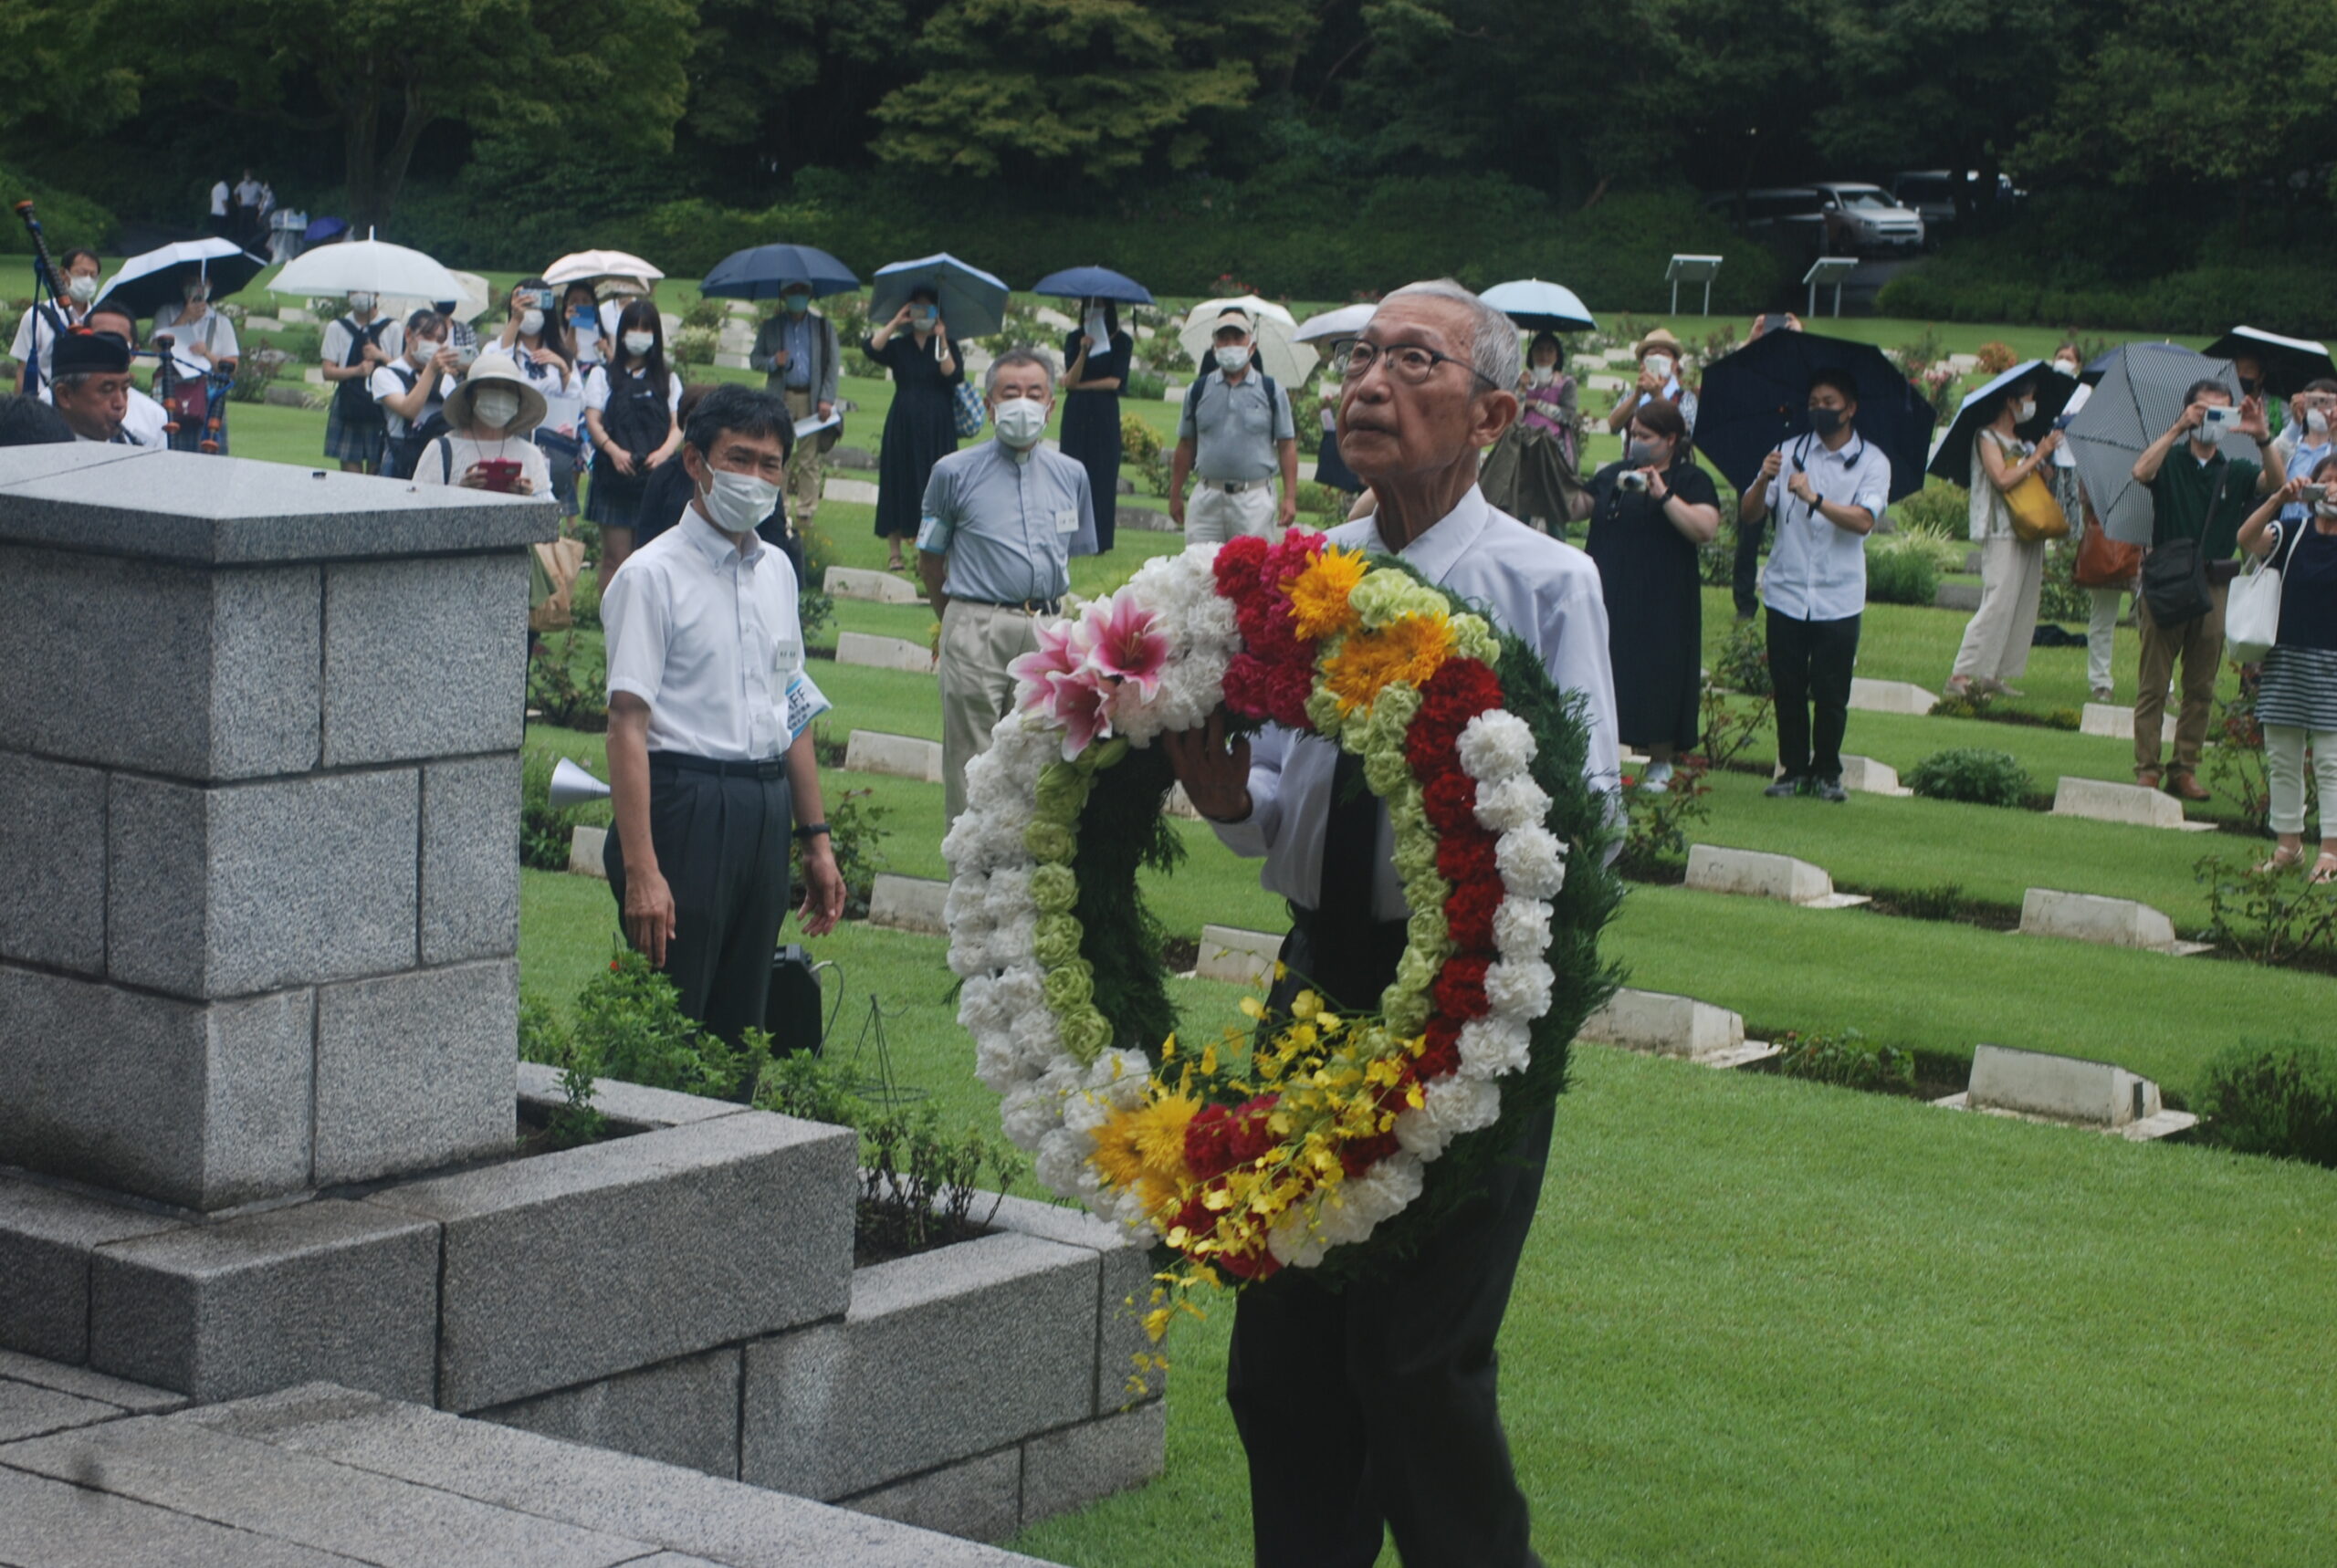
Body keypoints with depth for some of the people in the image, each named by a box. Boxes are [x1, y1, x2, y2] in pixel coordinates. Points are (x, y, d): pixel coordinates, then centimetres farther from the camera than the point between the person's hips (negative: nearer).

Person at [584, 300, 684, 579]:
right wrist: (614, 450, -16)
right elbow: (593, 420, 3)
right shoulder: (603, 376, 13)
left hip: (656, 473, 1)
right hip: (615, 475, -1)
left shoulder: (668, 379, 18)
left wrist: (663, 452, -12)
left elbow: (677, 426, 9)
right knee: (615, 558, -6)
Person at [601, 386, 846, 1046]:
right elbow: (628, 724, -15)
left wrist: (815, 839, 18)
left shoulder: (777, 570, 15)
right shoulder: (654, 574, -8)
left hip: (767, 811, 7)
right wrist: (640, 869, -22)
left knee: (740, 1025, 10)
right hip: (684, 806, -7)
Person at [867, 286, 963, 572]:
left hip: (937, 428, 0)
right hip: (903, 426, 1)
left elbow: (954, 376, -10)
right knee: (899, 483, -1)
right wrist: (895, 323, -10)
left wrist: (942, 342, -16)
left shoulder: (945, 346, 8)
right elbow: (872, 348, -12)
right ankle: (895, 552, 3)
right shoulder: (898, 346, 8)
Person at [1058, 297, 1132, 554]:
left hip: (1105, 416, -2)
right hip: (1076, 415, 2)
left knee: (1103, 475, -3)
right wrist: (1083, 351, -19)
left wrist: (1079, 386, -5)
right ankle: (1074, 540, 0)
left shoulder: (1121, 342, 2)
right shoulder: (1074, 338, 7)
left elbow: (1115, 381, -6)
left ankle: (1101, 542, -1)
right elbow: (1070, 380, -4)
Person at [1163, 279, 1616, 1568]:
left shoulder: (1545, 585, -6)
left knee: (1422, 1367, -4)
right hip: (1319, 979, 5)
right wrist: (1227, 793, -11)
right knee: (1279, 1362, 12)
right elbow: (1276, 812, 11)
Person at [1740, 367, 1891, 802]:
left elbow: (1863, 521, -15)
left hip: (1838, 598, -2)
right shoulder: (1790, 452, 6)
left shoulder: (1871, 461, 2)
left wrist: (1815, 499, -28)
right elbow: (1748, 516, 1)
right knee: (1788, 689, 3)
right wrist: (1764, 481, -19)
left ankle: (1827, 772, 13)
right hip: (1787, 592, 2)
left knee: (1831, 692, 0)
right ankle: (1793, 770, 14)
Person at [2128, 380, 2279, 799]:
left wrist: (2262, 438, -25)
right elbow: (2141, 472, -19)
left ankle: (2185, 770, 12)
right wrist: (2179, 429, -23)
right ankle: (2146, 770, 0)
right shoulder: (2170, 463, 3)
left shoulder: (2234, 472, 10)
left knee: (2201, 688, 5)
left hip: (2213, 588, 3)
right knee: (2154, 685, -3)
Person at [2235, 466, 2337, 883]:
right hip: (2285, 656, 4)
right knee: (2281, 758, 7)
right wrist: (2280, 499, -23)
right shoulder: (2292, 533, 7)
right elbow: (2247, 540, -10)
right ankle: (2289, 844, 15)